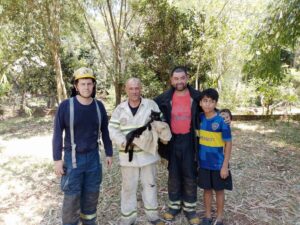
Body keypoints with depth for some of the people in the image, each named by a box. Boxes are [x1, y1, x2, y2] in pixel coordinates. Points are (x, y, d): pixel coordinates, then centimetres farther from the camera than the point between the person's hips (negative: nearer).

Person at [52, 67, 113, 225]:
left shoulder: (99, 106, -2)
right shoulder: (66, 106, -12)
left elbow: (104, 131, 7)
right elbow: (57, 133, -7)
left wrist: (109, 153, 9)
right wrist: (57, 159, -8)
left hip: (93, 157, 3)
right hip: (73, 158, -3)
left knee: (92, 193, 15)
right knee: (72, 197, 3)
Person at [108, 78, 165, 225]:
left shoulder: (151, 105, -2)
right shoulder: (119, 109, 1)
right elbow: (112, 130, -1)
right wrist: (124, 142, -17)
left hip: (148, 153, 0)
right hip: (127, 155, 1)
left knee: (150, 184, 14)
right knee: (128, 187, 12)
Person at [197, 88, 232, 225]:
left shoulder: (222, 120, -16)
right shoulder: (200, 118, -3)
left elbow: (228, 143, -11)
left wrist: (225, 165, -13)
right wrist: (197, 159, 7)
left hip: (218, 163, -3)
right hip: (203, 162, 4)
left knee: (219, 190, 13)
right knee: (207, 189, 16)